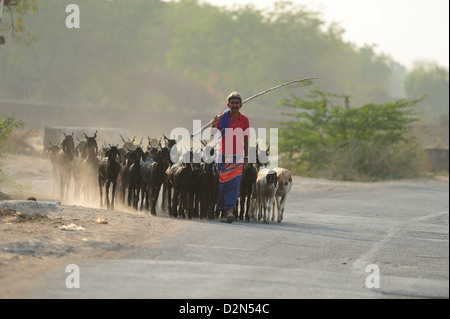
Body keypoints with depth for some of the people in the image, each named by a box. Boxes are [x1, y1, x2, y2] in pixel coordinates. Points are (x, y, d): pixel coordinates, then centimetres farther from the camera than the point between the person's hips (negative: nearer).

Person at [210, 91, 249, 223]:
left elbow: (246, 140, 8)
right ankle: (224, 212, 10)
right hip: (223, 156, 1)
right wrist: (213, 124, -17)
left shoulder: (244, 120, 4)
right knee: (222, 184, 2)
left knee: (234, 184, -11)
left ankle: (229, 211, -19)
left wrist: (246, 158, 5)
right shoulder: (222, 117, 2)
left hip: (237, 157, -1)